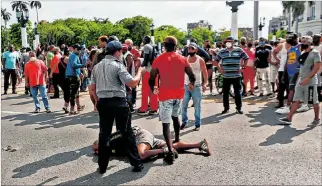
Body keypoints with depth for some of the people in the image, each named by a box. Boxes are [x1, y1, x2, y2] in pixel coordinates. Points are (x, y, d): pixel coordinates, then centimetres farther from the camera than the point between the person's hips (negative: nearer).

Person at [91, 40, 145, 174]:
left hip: (103, 102, 5)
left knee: (104, 134, 12)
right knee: (127, 133, 4)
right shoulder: (118, 65, -8)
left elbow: (92, 88, 13)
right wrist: (140, 72, 0)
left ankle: (102, 166, 18)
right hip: (118, 102, -5)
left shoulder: (97, 67, 11)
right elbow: (132, 83, -16)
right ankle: (136, 163, 12)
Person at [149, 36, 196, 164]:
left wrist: (153, 89, 16)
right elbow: (192, 76, 4)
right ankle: (177, 140, 39)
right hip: (179, 94, 4)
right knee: (175, 117, 27)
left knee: (166, 123, -4)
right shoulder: (183, 59, 2)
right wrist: (191, 84, 26)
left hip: (165, 95, -3)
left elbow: (151, 79, -4)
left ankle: (171, 151, -17)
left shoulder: (158, 60, -5)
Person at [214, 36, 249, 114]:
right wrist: (219, 68, 5)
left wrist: (242, 67, 1)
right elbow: (216, 60, 16)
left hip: (237, 76, -1)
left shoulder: (239, 50, 1)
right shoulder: (222, 51, 5)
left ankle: (239, 108, 14)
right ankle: (226, 108, 18)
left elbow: (246, 58, 8)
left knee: (238, 93, 3)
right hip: (226, 76, 2)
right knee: (225, 93, 6)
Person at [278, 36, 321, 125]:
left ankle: (317, 118, 20)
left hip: (311, 82, -7)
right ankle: (289, 118, 4)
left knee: (314, 101, 5)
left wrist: (307, 78, -22)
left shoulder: (315, 53, -9)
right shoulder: (302, 54, 14)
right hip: (301, 81, 7)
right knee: (296, 100, 4)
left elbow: (317, 67, -16)